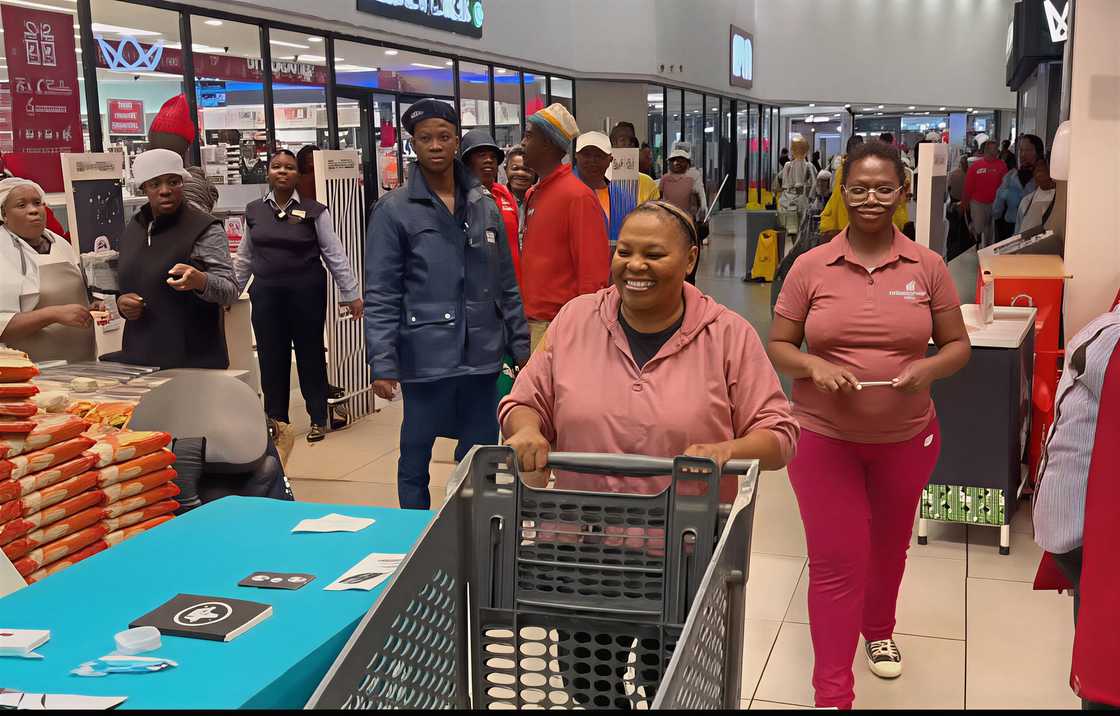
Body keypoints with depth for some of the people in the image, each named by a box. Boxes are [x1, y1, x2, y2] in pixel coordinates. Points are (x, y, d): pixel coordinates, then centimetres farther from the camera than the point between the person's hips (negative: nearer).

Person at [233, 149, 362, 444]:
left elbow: (334, 254, -3)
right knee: (271, 356, 7)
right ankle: (276, 418, 20)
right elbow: (245, 257, 15)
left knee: (310, 354, 5)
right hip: (266, 294, 3)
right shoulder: (254, 210, 6)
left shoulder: (314, 211, -4)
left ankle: (318, 418, 17)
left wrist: (351, 294, -5)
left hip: (306, 292, -3)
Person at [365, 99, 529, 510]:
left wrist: (521, 347, 11)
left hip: (482, 356, 4)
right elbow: (380, 295, -7)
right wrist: (382, 363, -13)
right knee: (416, 456, 7)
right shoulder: (394, 210, -4)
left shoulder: (485, 207, 10)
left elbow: (506, 286, 14)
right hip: (426, 357, -4)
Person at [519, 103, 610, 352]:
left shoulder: (578, 196, -13)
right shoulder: (533, 195, 13)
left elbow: (594, 275, -15)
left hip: (561, 325, -8)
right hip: (534, 321, 8)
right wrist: (526, 315, 16)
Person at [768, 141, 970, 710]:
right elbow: (777, 346, -2)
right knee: (836, 562, -3)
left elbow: (957, 345, 2)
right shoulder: (811, 267, -6)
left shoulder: (927, 267, -4)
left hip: (907, 437, 2)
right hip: (824, 436, -2)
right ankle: (832, 693, 6)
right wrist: (814, 366, -23)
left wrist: (927, 368, -20)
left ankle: (879, 630, 51)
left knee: (889, 545, 22)